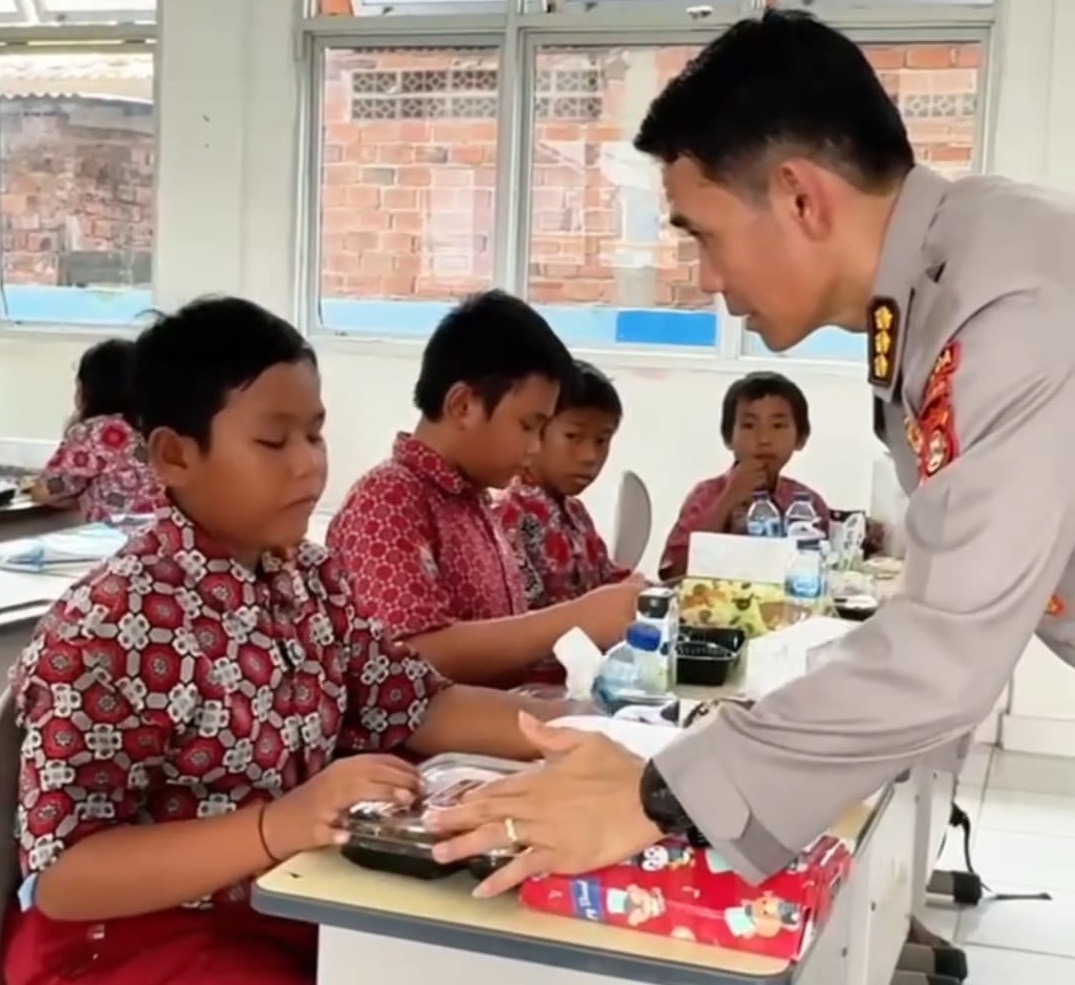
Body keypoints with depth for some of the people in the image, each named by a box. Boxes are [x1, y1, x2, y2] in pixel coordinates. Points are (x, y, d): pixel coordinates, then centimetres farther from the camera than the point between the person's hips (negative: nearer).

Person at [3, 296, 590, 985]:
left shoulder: (312, 579, 3)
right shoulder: (106, 629, -21)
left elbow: (417, 707, 4)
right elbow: (61, 877, -24)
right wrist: (274, 826, -36)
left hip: (294, 910, 7)